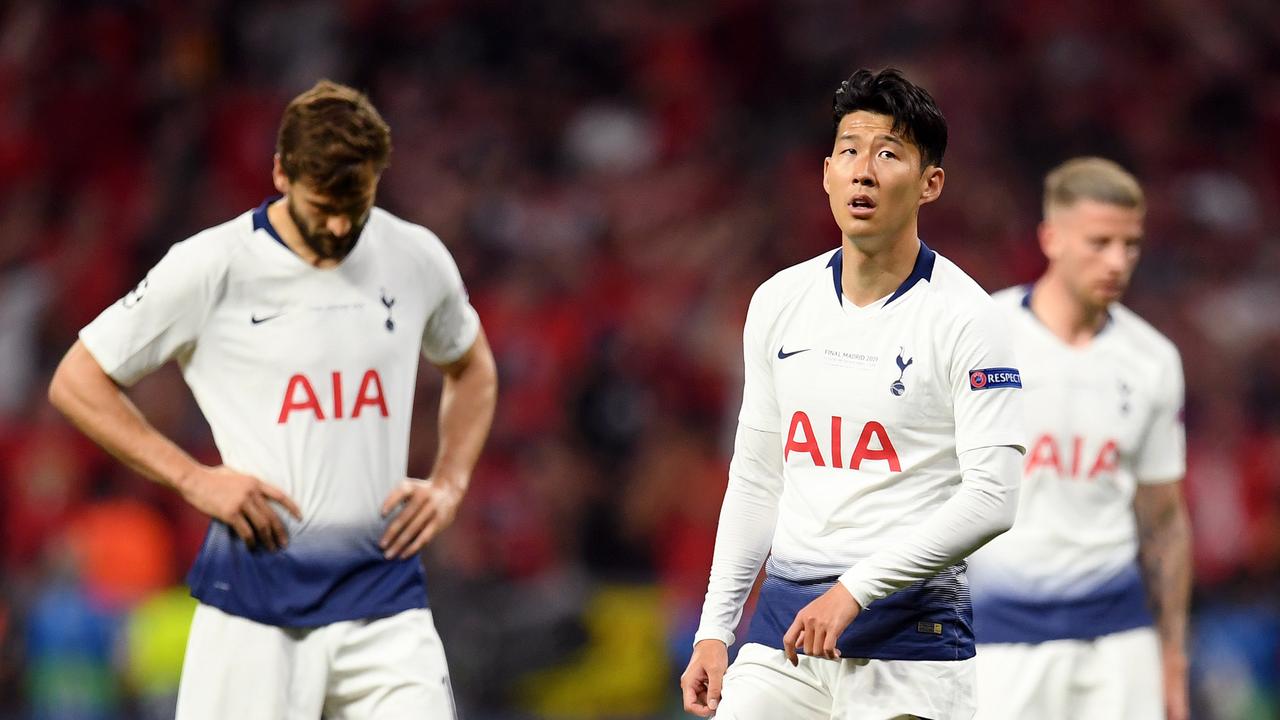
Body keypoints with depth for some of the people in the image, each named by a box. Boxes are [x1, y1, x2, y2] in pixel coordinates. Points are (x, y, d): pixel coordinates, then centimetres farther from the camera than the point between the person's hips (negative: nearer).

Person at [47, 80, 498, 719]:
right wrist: (193, 479, -7)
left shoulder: (418, 259, 5)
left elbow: (472, 367, 26)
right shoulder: (210, 266, -5)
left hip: (384, 597, 2)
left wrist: (449, 485, 10)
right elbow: (76, 382, 2)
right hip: (252, 599, -2)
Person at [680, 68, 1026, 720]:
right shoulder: (778, 302, 9)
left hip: (909, 639, -5)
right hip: (783, 618, 5)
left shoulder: (963, 318, -8)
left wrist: (854, 589, -20)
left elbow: (991, 498, -15)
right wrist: (714, 630, 10)